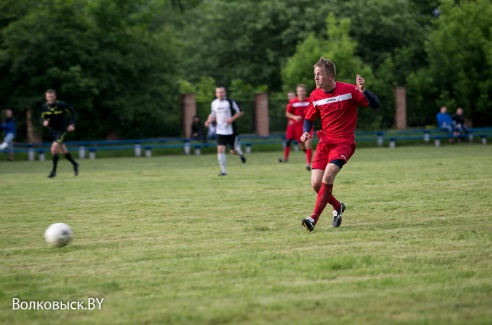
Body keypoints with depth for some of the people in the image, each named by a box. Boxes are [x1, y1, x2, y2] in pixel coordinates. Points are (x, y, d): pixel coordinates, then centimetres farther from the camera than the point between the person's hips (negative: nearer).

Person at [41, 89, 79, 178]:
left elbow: (72, 112, -3)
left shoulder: (62, 105, -17)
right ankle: (74, 164, 39)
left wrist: (71, 124, -10)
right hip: (53, 130, 6)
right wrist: (44, 122, -14)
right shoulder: (45, 107, -5)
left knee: (54, 148, -20)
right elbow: (42, 117, 9)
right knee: (62, 150, 15)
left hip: (62, 130, -6)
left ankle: (54, 171, -13)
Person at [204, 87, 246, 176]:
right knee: (220, 150, -11)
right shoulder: (214, 103, 5)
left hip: (231, 131, -3)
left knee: (233, 151, 5)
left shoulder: (230, 102, -8)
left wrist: (232, 119, -17)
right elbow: (213, 115, 18)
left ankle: (240, 153, 44)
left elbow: (240, 112, -2)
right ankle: (223, 171, -5)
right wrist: (209, 121, -3)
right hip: (220, 131, 3)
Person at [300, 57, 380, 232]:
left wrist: (363, 90, -26)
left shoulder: (349, 90, -9)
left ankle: (314, 218, -23)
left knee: (328, 174, -26)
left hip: (344, 142, -5)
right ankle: (337, 207, 24)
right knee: (316, 183, -7)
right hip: (325, 142, 5)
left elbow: (375, 105, -8)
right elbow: (309, 119, 17)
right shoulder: (315, 96, 3)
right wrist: (306, 132, -4)